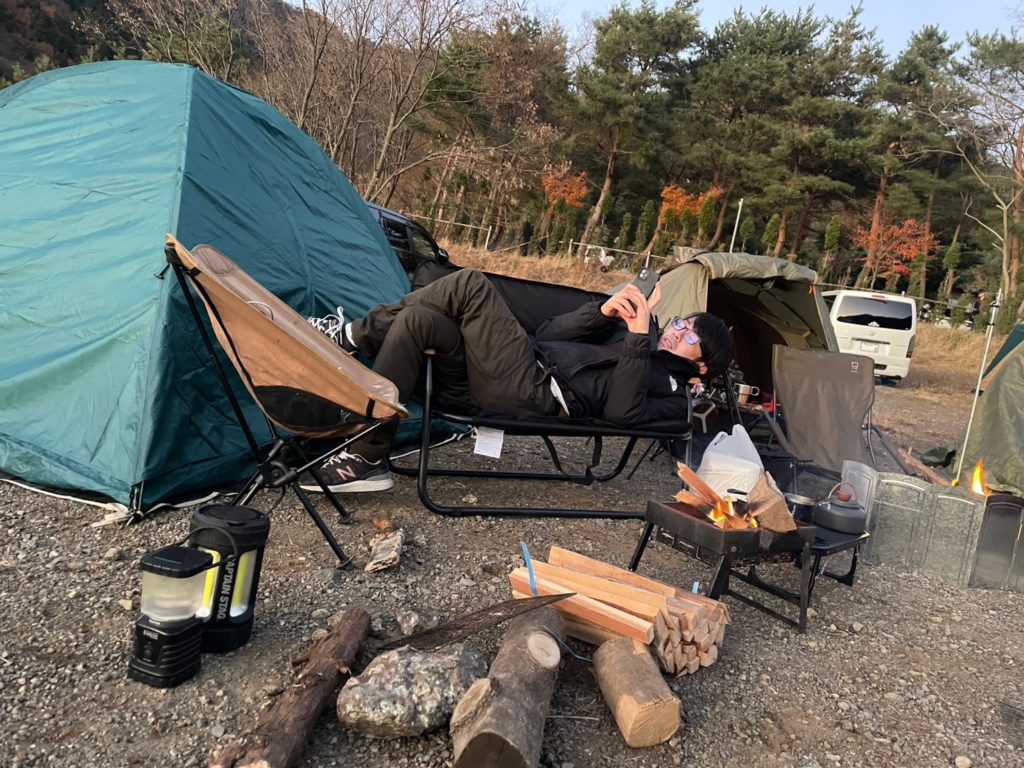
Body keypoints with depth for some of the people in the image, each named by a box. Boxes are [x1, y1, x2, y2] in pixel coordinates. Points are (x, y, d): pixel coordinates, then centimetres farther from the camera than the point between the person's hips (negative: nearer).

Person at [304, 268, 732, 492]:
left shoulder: (671, 395, 10)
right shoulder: (630, 330, 32)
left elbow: (619, 413, -13)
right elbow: (550, 332, 22)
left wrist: (637, 341, -15)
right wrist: (602, 311, 6)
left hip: (532, 393, -8)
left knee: (470, 285, -19)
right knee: (419, 321, -16)